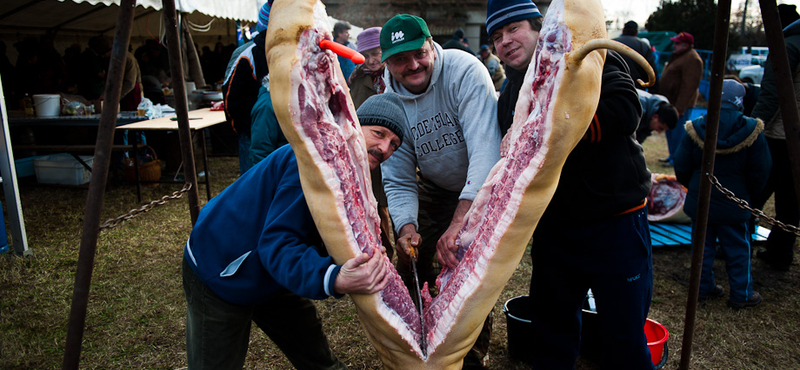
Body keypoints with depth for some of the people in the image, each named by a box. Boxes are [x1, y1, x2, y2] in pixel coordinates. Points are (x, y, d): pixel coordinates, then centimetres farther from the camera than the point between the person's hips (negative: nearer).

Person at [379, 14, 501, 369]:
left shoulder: (465, 71, -28)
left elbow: (486, 150, -38)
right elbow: (399, 182, -11)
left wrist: (461, 220, -47)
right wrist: (407, 227, -30)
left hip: (485, 186, -4)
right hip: (436, 190, 4)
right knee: (410, 267, 3)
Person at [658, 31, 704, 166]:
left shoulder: (692, 60, -18)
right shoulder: (678, 56, 16)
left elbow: (689, 87, -24)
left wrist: (679, 108, -27)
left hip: (680, 103, -11)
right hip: (671, 101, 11)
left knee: (678, 132, -4)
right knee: (670, 130, 17)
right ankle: (672, 156, 28)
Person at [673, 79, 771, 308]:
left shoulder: (695, 128, -7)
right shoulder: (751, 130, -11)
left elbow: (682, 168, -1)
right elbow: (760, 173, -4)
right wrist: (749, 192, 14)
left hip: (699, 201, 2)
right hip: (733, 203, -2)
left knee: (703, 246, 13)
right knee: (737, 248, 11)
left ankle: (704, 288, 23)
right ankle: (741, 294, 22)